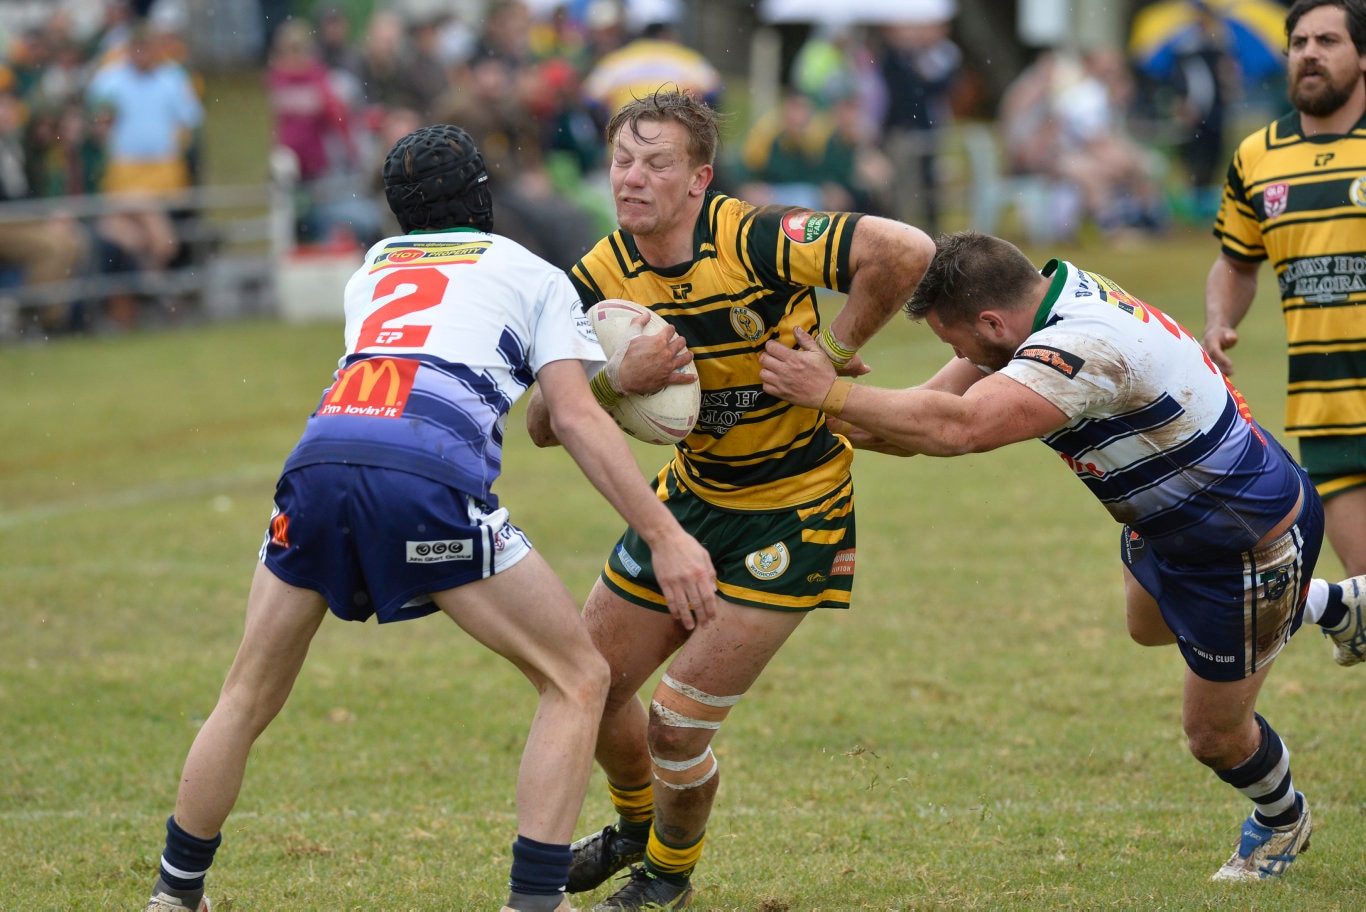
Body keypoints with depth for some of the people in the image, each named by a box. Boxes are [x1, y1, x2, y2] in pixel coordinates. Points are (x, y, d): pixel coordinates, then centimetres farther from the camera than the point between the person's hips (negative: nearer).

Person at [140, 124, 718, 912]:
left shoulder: (372, 270, 34)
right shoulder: (534, 276, 22)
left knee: (249, 698, 21)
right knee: (578, 680, 8)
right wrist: (665, 535, 6)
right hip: (428, 475, -4)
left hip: (320, 458, 4)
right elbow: (575, 416, 10)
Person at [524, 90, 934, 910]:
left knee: (679, 721, -8)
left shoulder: (755, 240, -26)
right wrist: (617, 380, -32)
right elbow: (543, 423, -12)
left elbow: (907, 251, -33)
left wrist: (835, 349, -20)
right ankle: (638, 825, 45)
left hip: (792, 515, -6)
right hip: (693, 494, 6)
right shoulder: (602, 278, -9)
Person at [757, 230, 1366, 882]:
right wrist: (855, 428, -23)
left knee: (1213, 734, 11)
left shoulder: (1085, 349, -40)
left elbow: (957, 426, -51)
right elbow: (944, 405, -7)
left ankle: (1280, 821, 44)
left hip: (1253, 545, -9)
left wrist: (829, 392, -48)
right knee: (1149, 625, 37)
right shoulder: (1055, 289, -10)